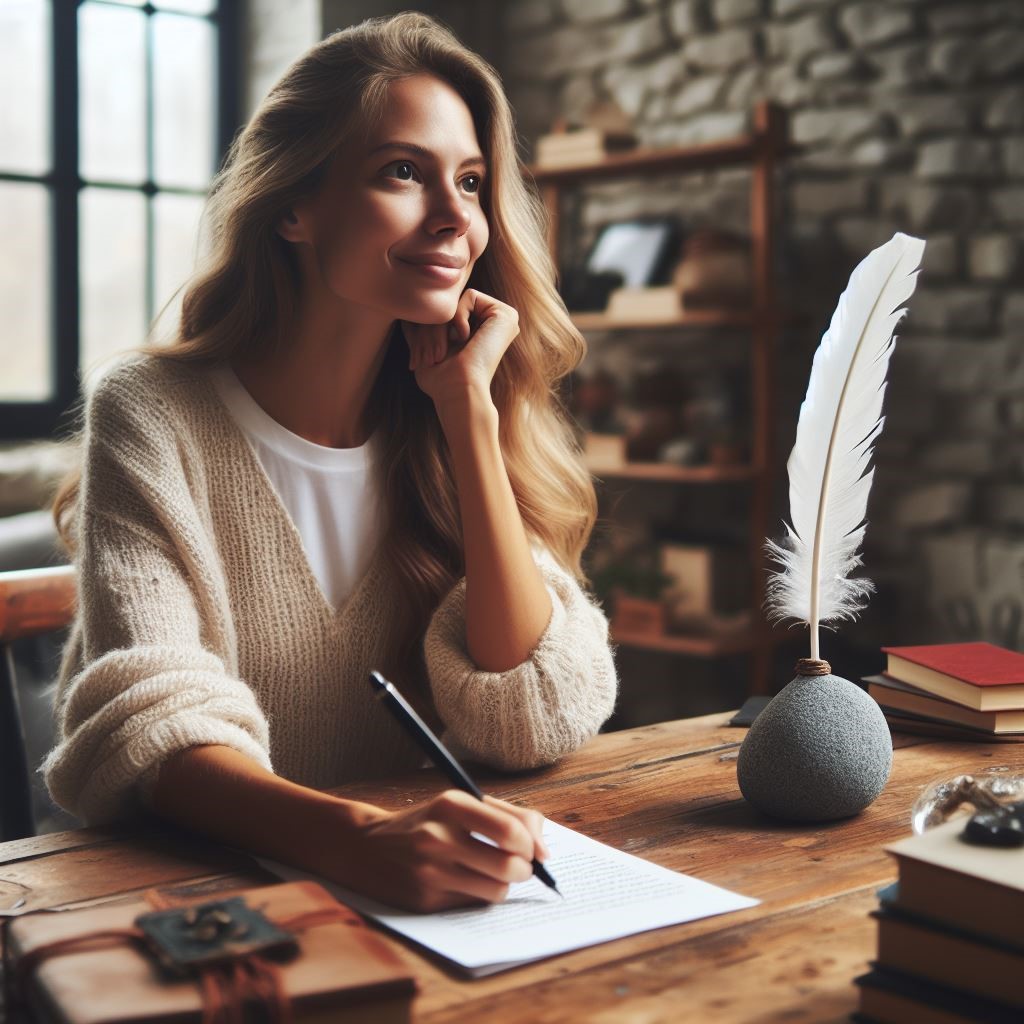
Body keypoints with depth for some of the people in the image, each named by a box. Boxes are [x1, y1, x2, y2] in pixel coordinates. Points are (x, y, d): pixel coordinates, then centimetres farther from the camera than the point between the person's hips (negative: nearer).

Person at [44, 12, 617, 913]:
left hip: (421, 901, 2)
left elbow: (535, 720, -8)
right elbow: (148, 724, -19)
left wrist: (469, 412, -12)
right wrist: (357, 838, -36)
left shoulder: (453, 427, 3)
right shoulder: (154, 417, -7)